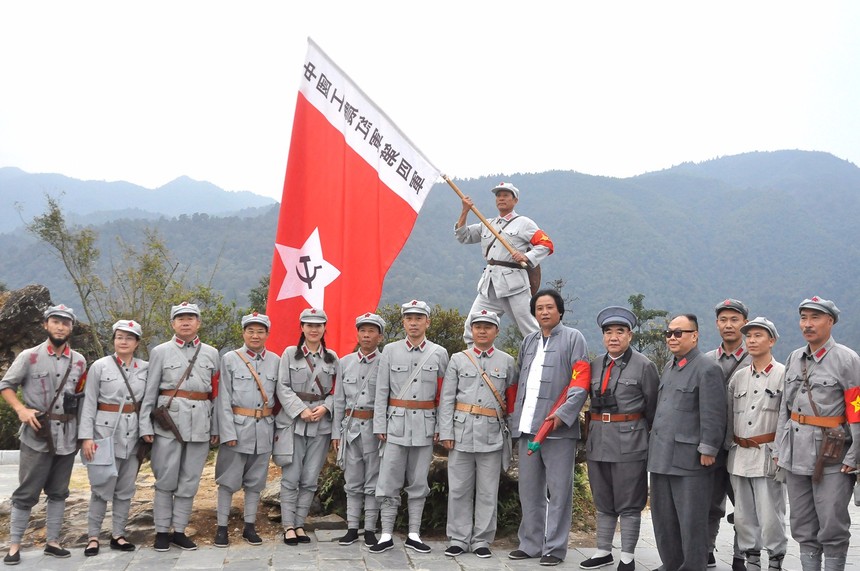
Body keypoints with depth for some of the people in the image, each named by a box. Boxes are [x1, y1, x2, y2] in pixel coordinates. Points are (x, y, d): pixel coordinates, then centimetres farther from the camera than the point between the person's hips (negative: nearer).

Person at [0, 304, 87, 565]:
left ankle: (52, 541, 20)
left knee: (58, 492, 11)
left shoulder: (79, 362, 7)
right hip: (37, 435, -4)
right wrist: (21, 409, -14)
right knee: (26, 492, 0)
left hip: (67, 436, 4)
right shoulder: (29, 357, -4)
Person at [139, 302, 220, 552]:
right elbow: (150, 391, 3)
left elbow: (217, 393, 11)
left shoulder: (212, 353, 10)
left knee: (190, 481, 7)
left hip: (200, 424, 2)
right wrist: (145, 426, -2)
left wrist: (216, 428, 8)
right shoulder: (160, 352, 5)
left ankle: (179, 530, 17)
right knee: (166, 480, 3)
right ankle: (162, 531, 14)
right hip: (169, 421, -2)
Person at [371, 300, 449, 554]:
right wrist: (380, 426, -1)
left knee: (419, 483, 7)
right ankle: (386, 535, 8)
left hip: (425, 426, 1)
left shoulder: (439, 353, 4)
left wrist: (440, 427, 0)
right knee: (389, 483, 0)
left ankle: (414, 535, 15)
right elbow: (381, 392, 3)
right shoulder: (390, 351, 3)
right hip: (396, 425, 0)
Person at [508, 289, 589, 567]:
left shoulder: (573, 338, 0)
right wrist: (515, 415, 12)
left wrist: (562, 414, -18)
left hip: (558, 428, -6)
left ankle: (554, 547, 8)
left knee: (558, 491, 0)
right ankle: (530, 543, 21)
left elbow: (581, 383, -8)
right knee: (529, 490, 11)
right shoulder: (528, 341, 18)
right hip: (527, 426, 6)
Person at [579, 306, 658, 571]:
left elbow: (653, 406, -1)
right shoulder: (594, 365, 9)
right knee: (603, 501, 15)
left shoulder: (644, 366, -5)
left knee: (629, 503, 3)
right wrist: (597, 426, 8)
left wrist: (647, 436, 3)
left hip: (629, 442, -5)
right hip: (598, 440, 5)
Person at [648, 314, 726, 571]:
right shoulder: (668, 369, 18)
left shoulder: (707, 369, -9)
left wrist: (707, 450, -16)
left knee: (691, 521, 0)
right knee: (663, 519, 14)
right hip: (661, 457, 9)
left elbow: (713, 415, -14)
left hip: (689, 459, -8)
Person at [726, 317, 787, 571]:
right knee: (743, 515, 11)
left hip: (768, 455, -5)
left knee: (770, 515, -3)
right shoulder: (738, 376, 12)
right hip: (739, 454, 5)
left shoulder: (783, 374, -3)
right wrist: (728, 448, 10)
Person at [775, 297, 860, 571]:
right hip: (796, 454, 6)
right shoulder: (794, 358, 10)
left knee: (832, 528, -1)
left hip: (832, 456, -6)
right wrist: (780, 448, 13)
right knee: (803, 527, 12)